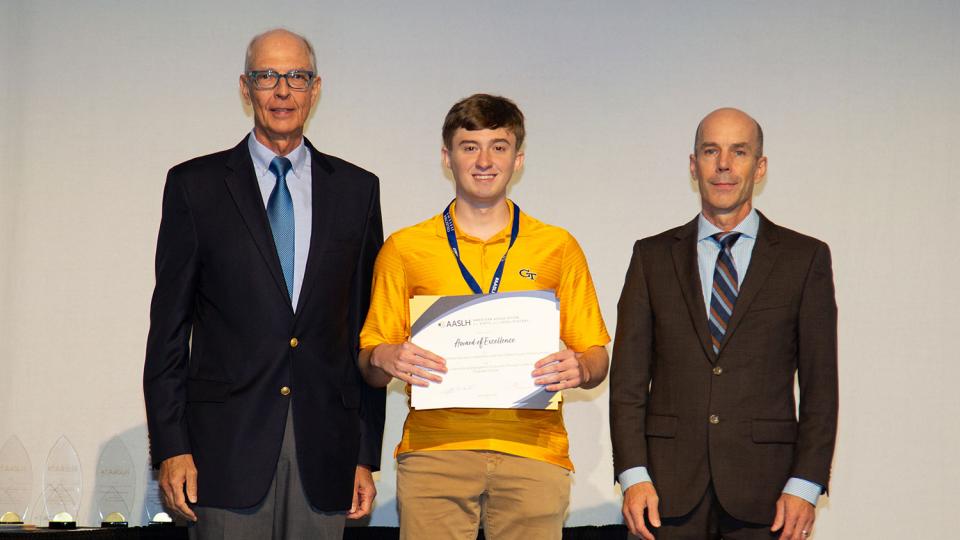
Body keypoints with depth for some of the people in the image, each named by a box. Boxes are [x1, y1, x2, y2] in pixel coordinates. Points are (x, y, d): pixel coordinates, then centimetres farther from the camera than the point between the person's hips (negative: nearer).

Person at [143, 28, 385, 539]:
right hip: (228, 441, -2)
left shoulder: (357, 189, 10)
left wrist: (367, 453, 6)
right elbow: (169, 325, 3)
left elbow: (367, 327, 10)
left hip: (325, 449, 2)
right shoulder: (195, 185, 5)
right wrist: (170, 446, -4)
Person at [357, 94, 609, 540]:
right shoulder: (403, 249, 11)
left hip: (532, 451, 0)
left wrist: (580, 369, -10)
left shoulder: (559, 248, 12)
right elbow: (369, 364, 12)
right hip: (434, 449, 0)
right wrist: (385, 360, -10)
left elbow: (595, 355, 12)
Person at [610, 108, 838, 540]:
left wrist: (804, 486, -5)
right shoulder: (653, 256, 10)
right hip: (670, 487, 1)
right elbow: (628, 379, 6)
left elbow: (820, 385, 3)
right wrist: (633, 475, -4)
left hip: (762, 493, -1)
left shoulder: (805, 257, 7)